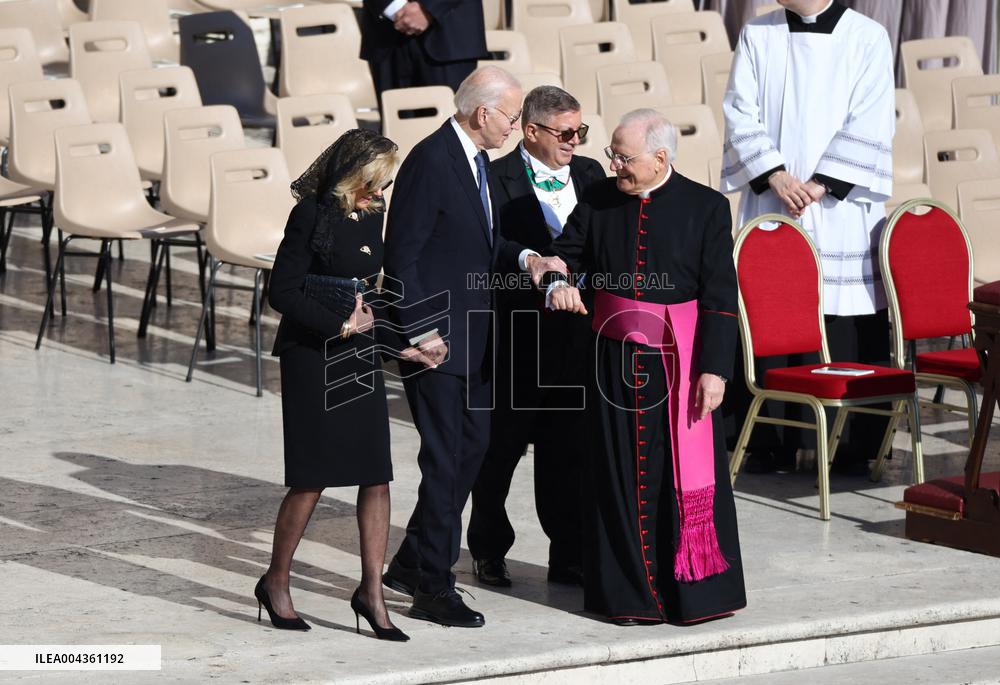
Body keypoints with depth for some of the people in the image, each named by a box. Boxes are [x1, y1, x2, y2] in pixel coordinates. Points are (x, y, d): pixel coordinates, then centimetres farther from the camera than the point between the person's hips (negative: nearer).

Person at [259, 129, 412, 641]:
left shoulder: (372, 214, 9)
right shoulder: (313, 215, -12)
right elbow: (282, 292, -14)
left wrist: (371, 317, 6)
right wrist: (340, 325, -16)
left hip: (361, 358, 6)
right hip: (313, 359, -6)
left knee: (376, 476, 1)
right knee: (312, 478, -2)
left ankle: (371, 591, 6)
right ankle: (275, 583, 15)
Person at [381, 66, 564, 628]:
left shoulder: (475, 160, 11)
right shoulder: (431, 161, -18)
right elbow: (402, 255, -19)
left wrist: (523, 258, 2)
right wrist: (420, 332, -19)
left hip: (471, 337, 10)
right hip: (435, 337, -10)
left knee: (473, 447, 14)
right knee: (444, 460, -3)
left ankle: (412, 564, 26)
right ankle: (433, 589, 7)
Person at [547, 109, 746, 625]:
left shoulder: (705, 207, -5)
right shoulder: (598, 202, 4)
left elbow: (720, 295, -6)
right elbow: (564, 253, 14)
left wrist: (714, 368, -11)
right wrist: (557, 285, -11)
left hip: (679, 360, -3)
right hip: (615, 360, 3)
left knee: (687, 474, 1)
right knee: (624, 474, 6)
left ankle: (697, 591, 10)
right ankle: (633, 591, 14)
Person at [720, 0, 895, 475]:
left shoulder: (867, 39, 0)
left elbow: (868, 125, -7)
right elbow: (740, 113, 1)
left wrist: (821, 184, -14)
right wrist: (775, 174, -13)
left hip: (841, 209, -2)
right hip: (769, 206, 2)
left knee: (848, 335, -3)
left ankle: (857, 447, 6)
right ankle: (769, 441, 8)